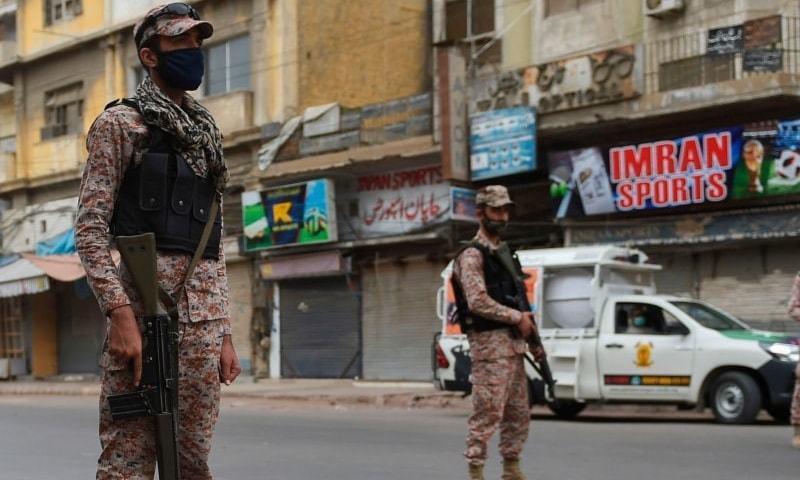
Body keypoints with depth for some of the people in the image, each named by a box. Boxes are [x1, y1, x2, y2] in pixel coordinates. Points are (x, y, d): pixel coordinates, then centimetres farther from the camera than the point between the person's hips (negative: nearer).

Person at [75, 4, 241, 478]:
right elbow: (91, 227, -6)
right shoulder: (121, 123, 3)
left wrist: (225, 332, 15)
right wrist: (120, 313, -18)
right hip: (143, 302, -6)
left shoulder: (207, 133, 21)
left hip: (202, 317, 6)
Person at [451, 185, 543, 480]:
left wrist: (532, 337, 14)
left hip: (513, 344, 9)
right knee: (488, 414, -9)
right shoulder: (472, 255, -9)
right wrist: (518, 318, -13)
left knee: (519, 414, 13)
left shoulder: (504, 252, 18)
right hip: (490, 345, -9)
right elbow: (478, 302, -20)